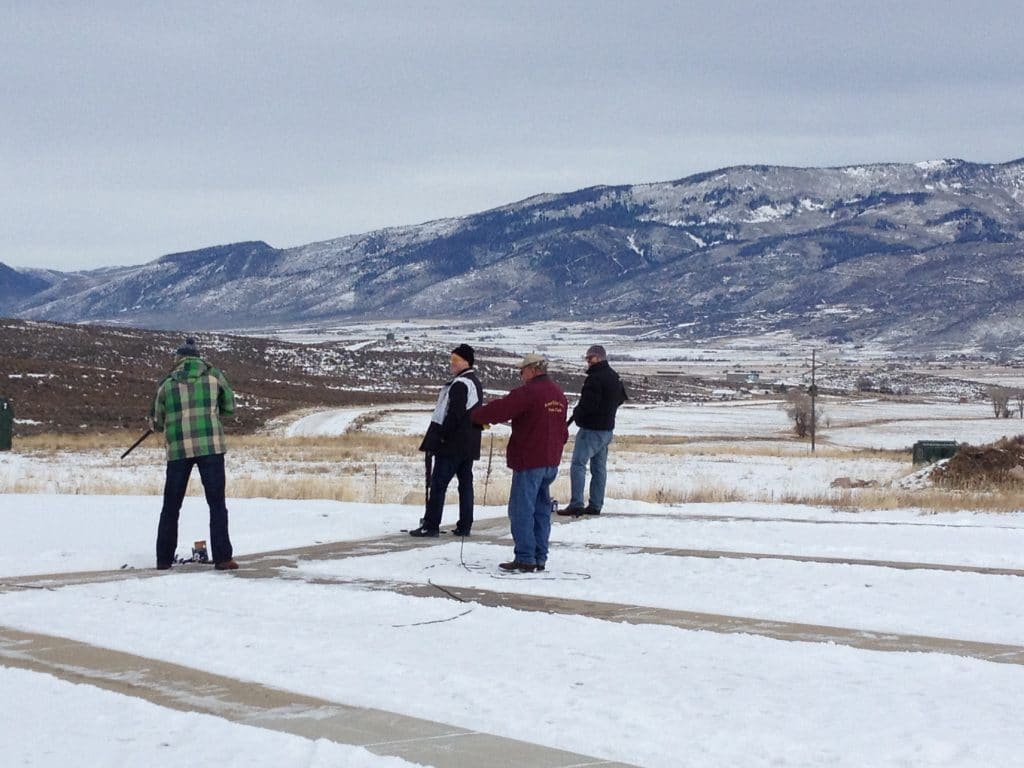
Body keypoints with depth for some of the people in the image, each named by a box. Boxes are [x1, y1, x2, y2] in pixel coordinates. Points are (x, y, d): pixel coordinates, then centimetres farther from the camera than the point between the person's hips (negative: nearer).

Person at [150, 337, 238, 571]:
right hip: (211, 446, -1)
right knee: (216, 504, 1)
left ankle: (164, 559, 14)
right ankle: (222, 558, -7)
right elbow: (230, 406, 15)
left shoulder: (167, 383, 9)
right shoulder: (213, 375, 6)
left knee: (171, 507, 12)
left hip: (178, 448, 1)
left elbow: (156, 423, 15)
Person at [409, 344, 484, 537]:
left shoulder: (460, 384, -15)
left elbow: (453, 415, -21)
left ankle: (431, 525, -8)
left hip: (452, 443, -10)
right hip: (470, 445, 10)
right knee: (465, 483, 10)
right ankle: (465, 526, 10)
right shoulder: (476, 383, 16)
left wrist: (440, 436, -16)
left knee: (438, 484, -7)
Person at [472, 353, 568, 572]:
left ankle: (525, 558, -5)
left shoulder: (527, 392, -15)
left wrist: (476, 415, -1)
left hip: (529, 462, -8)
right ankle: (540, 558, 14)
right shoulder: (559, 394, 13)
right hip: (551, 461, 8)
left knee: (521, 510, -4)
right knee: (541, 510, 13)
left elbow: (499, 410, -17)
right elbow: (563, 431, 21)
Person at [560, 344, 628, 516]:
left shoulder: (595, 378, -19)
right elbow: (621, 398, 24)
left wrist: (576, 414, -6)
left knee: (578, 465, -8)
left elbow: (588, 404, -24)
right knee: (599, 468, 13)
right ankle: (595, 505, 15)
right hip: (608, 428, 9)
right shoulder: (614, 377, 12)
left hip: (591, 429, -9)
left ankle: (576, 504, -15)